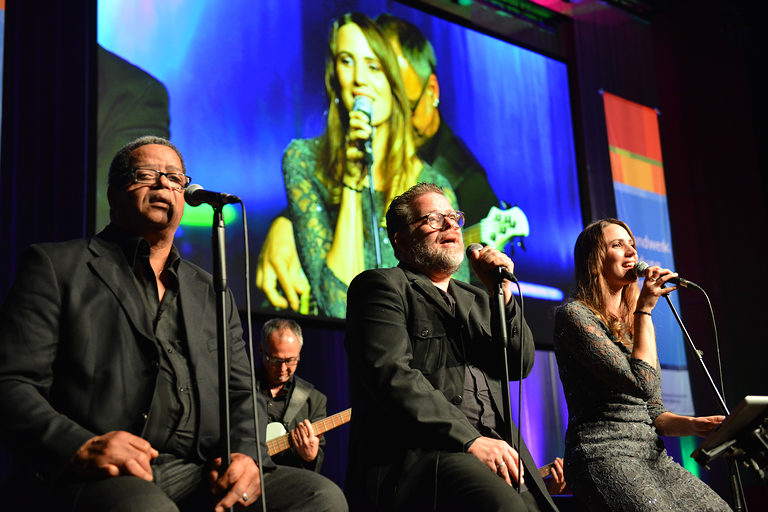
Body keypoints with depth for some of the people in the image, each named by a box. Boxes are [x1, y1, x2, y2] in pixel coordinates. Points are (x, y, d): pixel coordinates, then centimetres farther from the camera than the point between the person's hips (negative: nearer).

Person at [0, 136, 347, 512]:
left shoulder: (213, 295, 25)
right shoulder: (56, 267, 11)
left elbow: (242, 394, 20)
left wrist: (245, 454, -4)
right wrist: (77, 448, -17)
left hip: (202, 478, 6)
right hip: (90, 480, -5)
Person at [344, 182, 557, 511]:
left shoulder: (476, 300, 26)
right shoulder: (382, 286, 5)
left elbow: (520, 364, 16)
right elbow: (391, 374, -10)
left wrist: (502, 295, 0)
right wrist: (469, 439, -16)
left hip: (494, 449, 7)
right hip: (417, 450, -7)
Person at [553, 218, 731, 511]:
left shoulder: (630, 325, 21)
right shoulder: (574, 315, -5)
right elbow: (643, 385, -15)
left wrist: (692, 425, 1)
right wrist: (645, 309, -8)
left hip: (652, 455, 8)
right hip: (603, 456, -8)